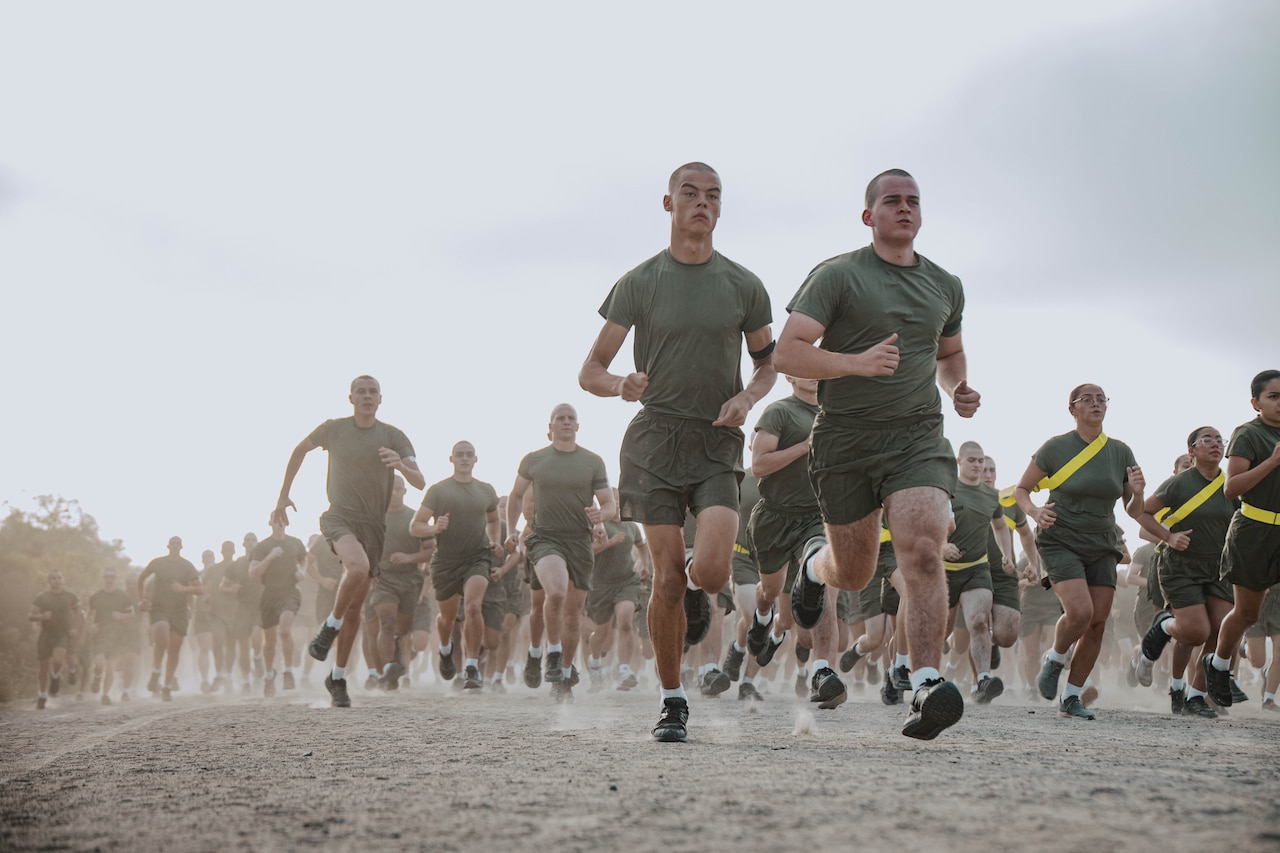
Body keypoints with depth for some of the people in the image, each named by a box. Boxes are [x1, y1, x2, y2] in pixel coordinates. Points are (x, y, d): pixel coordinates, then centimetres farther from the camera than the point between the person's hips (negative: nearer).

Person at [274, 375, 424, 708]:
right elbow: (300, 450, 18)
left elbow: (420, 483, -7)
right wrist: (284, 494, 17)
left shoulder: (394, 437, 0)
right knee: (358, 566, -34)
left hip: (374, 524, 2)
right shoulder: (334, 429, 0)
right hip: (339, 517, -2)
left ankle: (338, 678, 18)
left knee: (355, 606, 5)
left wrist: (401, 466, -28)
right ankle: (330, 627, -10)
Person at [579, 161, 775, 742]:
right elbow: (589, 372, 2)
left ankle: (695, 590, 21)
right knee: (666, 579, -4)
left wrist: (747, 397, -4)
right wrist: (620, 386, -22)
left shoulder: (744, 286, 6)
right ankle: (672, 703, 12)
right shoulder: (638, 284, 2)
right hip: (655, 438, -1)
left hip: (718, 442, 1)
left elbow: (768, 363, 19)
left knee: (712, 570, -18)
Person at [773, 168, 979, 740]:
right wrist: (855, 363, -27)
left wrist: (960, 389, 11)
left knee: (923, 552, -21)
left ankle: (926, 688, -25)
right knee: (854, 574, 11)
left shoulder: (945, 286, 13)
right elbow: (788, 353, -13)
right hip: (846, 440, -2)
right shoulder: (837, 275, -3)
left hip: (918, 439, 2)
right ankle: (816, 562, 49)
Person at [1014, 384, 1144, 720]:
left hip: (1102, 545, 4)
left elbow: (1133, 513, 9)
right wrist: (1034, 512, -16)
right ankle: (1054, 659, 9)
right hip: (1060, 541, -4)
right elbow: (1021, 489, 4)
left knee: (1098, 623, -4)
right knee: (1080, 611, -23)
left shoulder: (1121, 452, 4)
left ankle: (1071, 697, 9)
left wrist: (1137, 493, -13)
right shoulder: (1055, 447, -6)